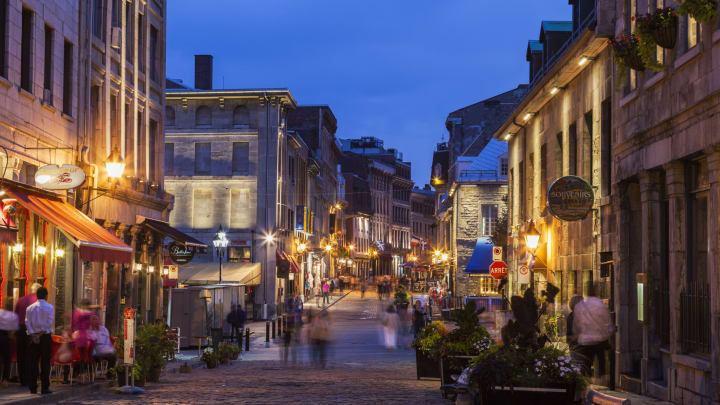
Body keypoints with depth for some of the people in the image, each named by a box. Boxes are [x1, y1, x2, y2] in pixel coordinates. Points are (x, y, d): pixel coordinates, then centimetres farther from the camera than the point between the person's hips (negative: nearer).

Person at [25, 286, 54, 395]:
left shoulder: (30, 308, 6)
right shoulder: (50, 307, -3)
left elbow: (27, 322, -2)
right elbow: (49, 323, -10)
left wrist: (34, 335, -8)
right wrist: (41, 334, -7)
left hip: (33, 337, 3)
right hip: (46, 337, -3)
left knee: (33, 362, 7)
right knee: (45, 363, 0)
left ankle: (33, 387, 6)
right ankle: (45, 388, -2)